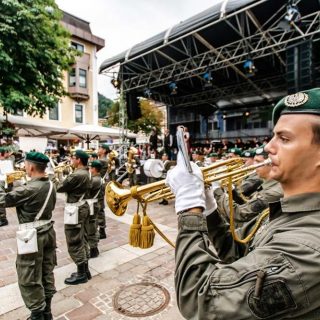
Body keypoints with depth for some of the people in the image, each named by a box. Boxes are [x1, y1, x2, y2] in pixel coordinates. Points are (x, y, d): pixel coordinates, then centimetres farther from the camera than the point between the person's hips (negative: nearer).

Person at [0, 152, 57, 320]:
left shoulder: (28, 189, -23)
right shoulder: (50, 186, 1)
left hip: (33, 237, -8)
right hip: (48, 232, 8)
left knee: (29, 280, 10)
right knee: (47, 272, 20)